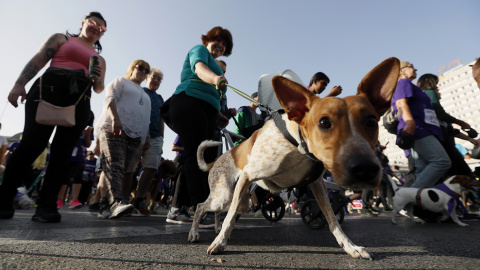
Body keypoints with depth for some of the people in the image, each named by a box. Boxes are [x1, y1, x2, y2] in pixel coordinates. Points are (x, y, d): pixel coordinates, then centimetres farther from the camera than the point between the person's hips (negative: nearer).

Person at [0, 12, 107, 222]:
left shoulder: (100, 59, 26)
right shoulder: (61, 38, 20)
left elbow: (99, 89, 20)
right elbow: (38, 60, 7)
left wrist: (98, 78, -3)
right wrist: (19, 84, -6)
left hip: (79, 101, 2)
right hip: (50, 90, -2)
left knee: (62, 153, -5)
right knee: (31, 144, -10)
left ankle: (46, 207, -4)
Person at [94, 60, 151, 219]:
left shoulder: (145, 95, 34)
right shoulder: (120, 81, 18)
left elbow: (146, 118, 29)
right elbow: (110, 98, 0)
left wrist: (146, 137, 15)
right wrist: (115, 119, -17)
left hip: (134, 136, 5)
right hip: (113, 129, -5)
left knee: (122, 170, -7)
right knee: (114, 165, -23)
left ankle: (105, 207, -5)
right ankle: (116, 202, -37)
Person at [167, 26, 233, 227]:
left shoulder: (215, 65, 36)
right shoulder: (199, 49, 11)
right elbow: (199, 67, -16)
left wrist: (219, 117, 22)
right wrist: (216, 79, -37)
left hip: (207, 112, 9)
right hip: (189, 103, -9)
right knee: (197, 155, -20)